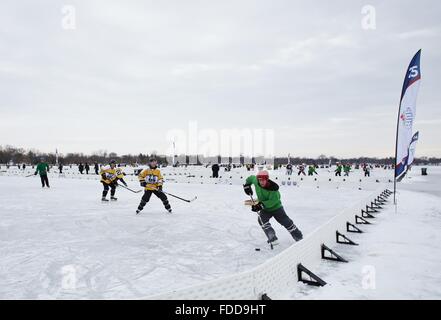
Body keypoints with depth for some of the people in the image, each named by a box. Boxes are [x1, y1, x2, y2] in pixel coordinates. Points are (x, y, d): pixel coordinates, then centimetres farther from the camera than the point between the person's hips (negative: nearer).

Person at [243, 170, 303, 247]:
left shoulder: (273, 188, -31)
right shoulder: (256, 182, -17)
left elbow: (272, 201, -33)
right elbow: (251, 178, 5)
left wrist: (261, 205, -39)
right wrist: (247, 185, -1)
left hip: (276, 207, -4)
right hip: (265, 209, 4)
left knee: (287, 223, 4)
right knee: (261, 219, -25)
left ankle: (299, 238, 28)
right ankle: (273, 239, -18)